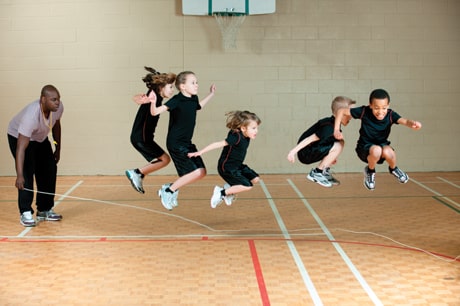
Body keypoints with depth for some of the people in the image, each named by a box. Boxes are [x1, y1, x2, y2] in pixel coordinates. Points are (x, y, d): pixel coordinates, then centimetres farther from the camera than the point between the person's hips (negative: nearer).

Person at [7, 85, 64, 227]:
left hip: (40, 138, 7)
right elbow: (21, 148, -45)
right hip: (18, 137, -7)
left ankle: (44, 210, 13)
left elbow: (56, 125, 1)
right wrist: (19, 175, -51)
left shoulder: (58, 108, -24)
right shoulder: (31, 115, -43)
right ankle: (25, 213, -12)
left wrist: (58, 149, 5)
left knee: (50, 170, 2)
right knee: (27, 172, -19)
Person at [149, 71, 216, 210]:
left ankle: (172, 187, 20)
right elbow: (156, 112, -24)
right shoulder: (177, 100, -17)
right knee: (195, 172, -14)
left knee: (202, 172, 6)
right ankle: (168, 191, 3)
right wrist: (152, 102, -44)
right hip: (175, 143, -9)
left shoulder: (193, 99, 7)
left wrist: (211, 94, 35)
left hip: (187, 143, 9)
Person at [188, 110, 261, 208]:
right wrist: (200, 152, -30)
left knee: (255, 179, 5)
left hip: (237, 166, 9)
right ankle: (221, 192, -1)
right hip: (226, 168, -9)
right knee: (247, 186, -15)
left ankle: (229, 187, 15)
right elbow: (218, 144, -29)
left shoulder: (246, 137, -2)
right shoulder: (236, 137, -27)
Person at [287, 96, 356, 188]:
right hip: (305, 154, -9)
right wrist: (294, 151, -25)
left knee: (340, 142, 7)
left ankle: (325, 171, 13)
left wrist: (331, 156, 25)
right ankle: (316, 173, -7)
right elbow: (310, 138, -24)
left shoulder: (329, 121, 7)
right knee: (337, 147, -20)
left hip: (313, 150, 9)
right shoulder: (329, 128, -22)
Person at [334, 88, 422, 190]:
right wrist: (336, 130, -18)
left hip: (382, 145, 1)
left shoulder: (391, 115, -17)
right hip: (365, 148, -1)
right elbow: (342, 111, -10)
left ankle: (393, 169, 3)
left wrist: (412, 123, -59)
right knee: (376, 150, -37)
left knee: (387, 151, -35)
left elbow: (405, 121, -35)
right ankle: (370, 171, -1)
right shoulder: (364, 112, -19)